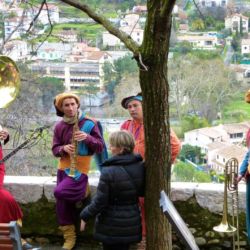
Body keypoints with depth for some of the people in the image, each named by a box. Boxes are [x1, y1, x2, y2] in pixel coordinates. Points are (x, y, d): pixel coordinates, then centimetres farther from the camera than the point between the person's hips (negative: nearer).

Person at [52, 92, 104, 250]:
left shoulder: (89, 123, -7)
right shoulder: (59, 127, 5)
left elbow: (100, 147, -8)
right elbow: (55, 149, 6)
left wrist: (87, 138, -26)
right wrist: (63, 148, -17)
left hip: (80, 169, -5)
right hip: (64, 168, 5)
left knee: (60, 192, -26)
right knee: (62, 204, 4)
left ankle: (82, 194, 3)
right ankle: (69, 237, 16)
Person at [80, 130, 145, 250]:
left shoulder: (109, 172, -22)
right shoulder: (140, 167, -5)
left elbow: (99, 202, -17)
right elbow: (142, 192, 8)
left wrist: (85, 216, -4)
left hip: (112, 228, -5)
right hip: (132, 224, 5)